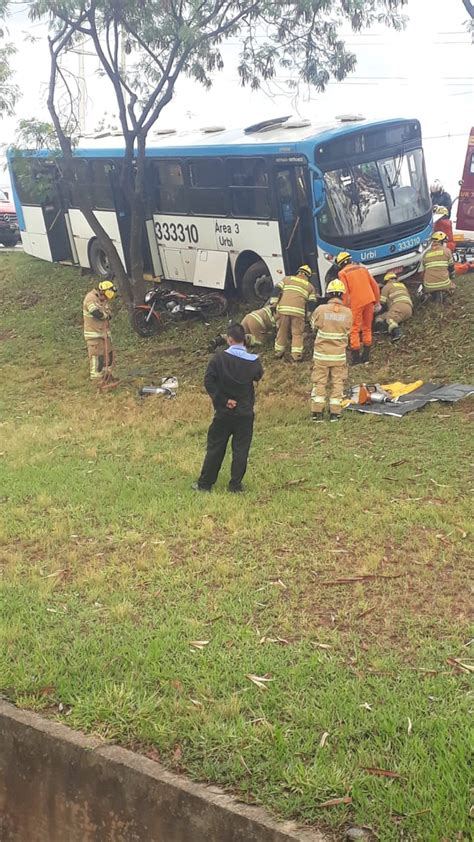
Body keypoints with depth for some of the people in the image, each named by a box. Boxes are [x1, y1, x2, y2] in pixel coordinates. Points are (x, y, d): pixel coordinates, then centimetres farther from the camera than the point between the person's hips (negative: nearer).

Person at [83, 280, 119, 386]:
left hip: (104, 332, 9)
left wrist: (105, 314, -16)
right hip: (94, 334, -9)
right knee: (97, 355, -7)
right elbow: (97, 313, -30)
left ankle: (107, 376, 25)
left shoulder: (103, 299, 12)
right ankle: (98, 378, -2)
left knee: (108, 353, 13)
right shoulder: (91, 298, -17)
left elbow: (109, 315, 8)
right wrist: (106, 315, -9)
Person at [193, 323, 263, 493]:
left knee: (215, 448, 10)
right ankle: (235, 485, 12)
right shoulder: (254, 361, -8)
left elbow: (208, 381, -15)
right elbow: (258, 377, 11)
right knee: (241, 449, 9)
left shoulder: (219, 358, -12)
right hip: (245, 413, 0)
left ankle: (204, 484, 16)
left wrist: (222, 400, -10)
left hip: (223, 412, 0)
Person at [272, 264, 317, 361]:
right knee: (297, 333, 6)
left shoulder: (287, 279, 21)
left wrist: (273, 303, 12)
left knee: (282, 331, 14)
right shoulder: (310, 286, 20)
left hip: (283, 308, 1)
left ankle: (278, 353, 23)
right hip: (298, 311, -1)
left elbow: (277, 290, 11)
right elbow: (312, 303, 11)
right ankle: (296, 355, -1)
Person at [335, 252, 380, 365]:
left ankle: (355, 358, 1)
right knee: (367, 328, 15)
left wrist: (346, 307, -5)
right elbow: (375, 285, 14)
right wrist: (376, 301, 20)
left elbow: (345, 292, -9)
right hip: (369, 300, 5)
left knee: (354, 330, 3)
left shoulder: (342, 273, 0)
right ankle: (366, 356, 18)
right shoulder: (362, 268, 16)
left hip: (356, 303, -5)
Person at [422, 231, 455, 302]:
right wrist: (451, 277, 34)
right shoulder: (446, 251, 7)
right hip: (443, 283, -2)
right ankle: (441, 292, 7)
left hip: (429, 286, 2)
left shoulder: (426, 253, 16)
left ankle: (434, 294, 5)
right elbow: (451, 267, 15)